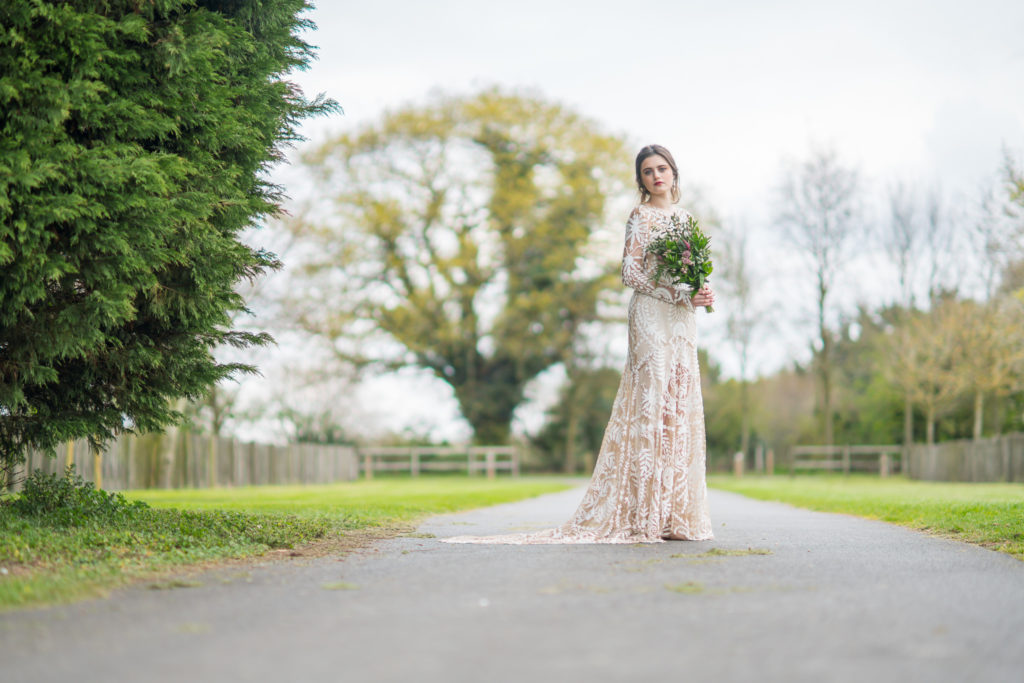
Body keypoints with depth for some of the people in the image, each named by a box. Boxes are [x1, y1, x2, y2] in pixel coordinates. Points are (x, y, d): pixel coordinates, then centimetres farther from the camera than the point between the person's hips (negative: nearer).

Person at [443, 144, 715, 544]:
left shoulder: (682, 216, 19)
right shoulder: (640, 217, -3)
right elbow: (630, 273, -11)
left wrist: (701, 295, 2)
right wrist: (679, 295, -16)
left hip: (682, 322, 7)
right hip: (652, 318, -7)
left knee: (681, 406, 4)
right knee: (653, 402, -11)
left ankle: (675, 513, 7)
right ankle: (646, 515, -10)